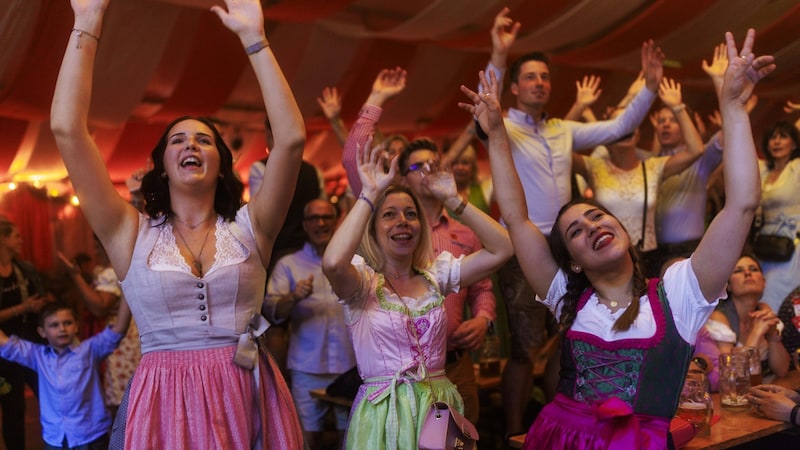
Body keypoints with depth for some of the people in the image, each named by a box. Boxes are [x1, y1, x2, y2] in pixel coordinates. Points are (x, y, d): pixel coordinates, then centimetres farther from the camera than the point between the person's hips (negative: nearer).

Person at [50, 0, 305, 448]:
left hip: (249, 397, 1)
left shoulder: (249, 227, 4)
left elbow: (292, 139, -7)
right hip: (165, 405, 0)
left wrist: (255, 39, -6)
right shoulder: (133, 234, 3)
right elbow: (67, 130, -4)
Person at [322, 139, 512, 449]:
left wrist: (452, 199, -5)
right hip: (383, 414, -4)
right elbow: (333, 263, -30)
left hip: (439, 410, 4)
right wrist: (369, 194, -22)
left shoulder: (436, 273, 5)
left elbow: (502, 248, -2)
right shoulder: (364, 280, -6)